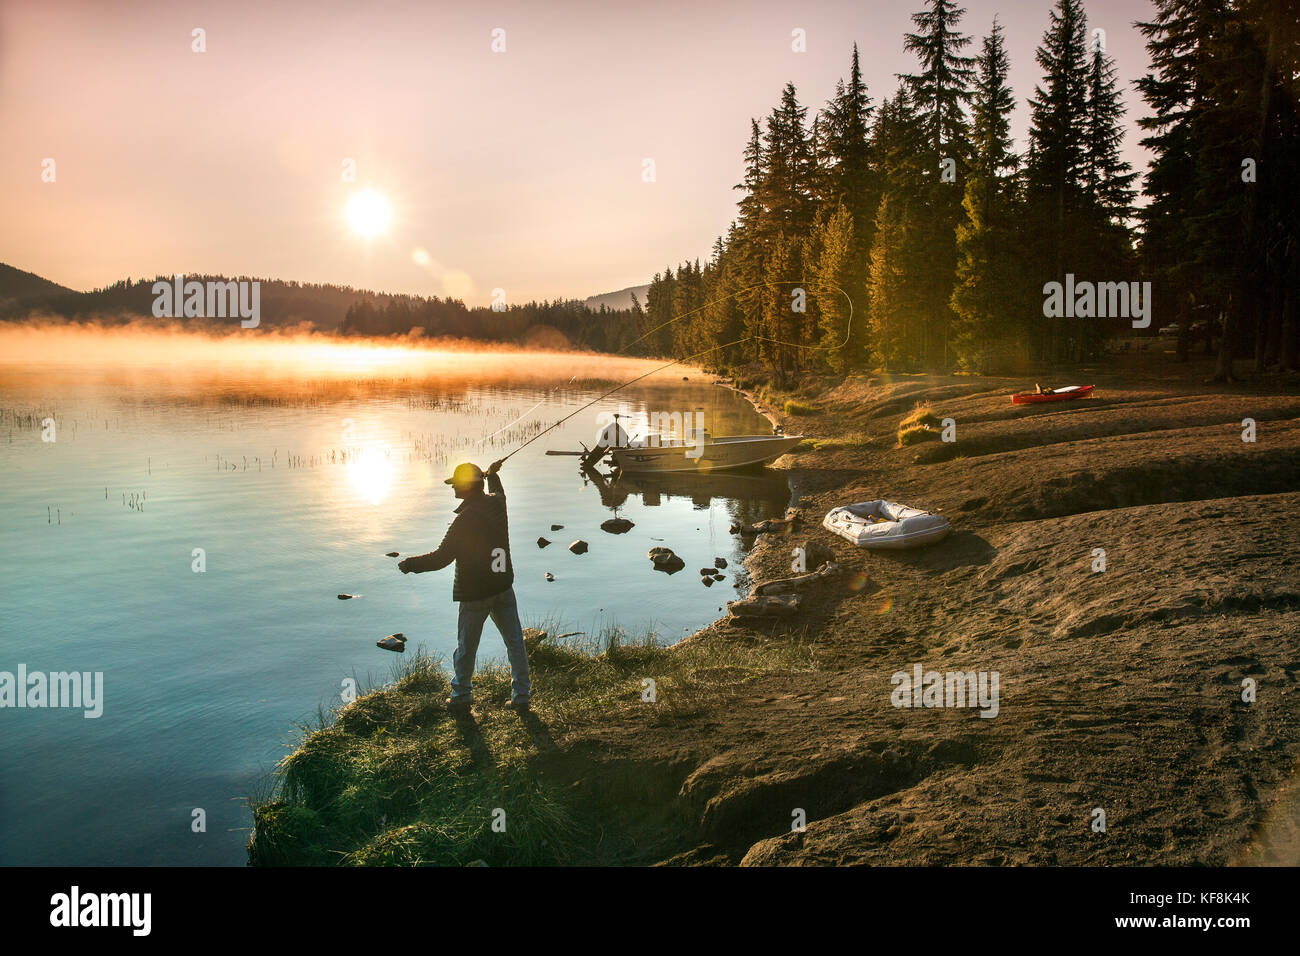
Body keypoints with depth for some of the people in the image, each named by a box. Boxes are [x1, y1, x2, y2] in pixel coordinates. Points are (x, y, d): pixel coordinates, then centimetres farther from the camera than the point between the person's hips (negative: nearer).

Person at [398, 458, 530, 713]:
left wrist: (410, 564, -5)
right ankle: (521, 696, 15)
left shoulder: (465, 520, -22)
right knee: (514, 642, 10)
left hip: (475, 593, -6)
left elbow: (441, 558, -19)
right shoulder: (497, 503, -2)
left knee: (466, 647, 10)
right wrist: (492, 474, 47)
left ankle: (461, 698, 22)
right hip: (504, 587, 6)